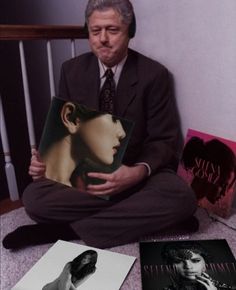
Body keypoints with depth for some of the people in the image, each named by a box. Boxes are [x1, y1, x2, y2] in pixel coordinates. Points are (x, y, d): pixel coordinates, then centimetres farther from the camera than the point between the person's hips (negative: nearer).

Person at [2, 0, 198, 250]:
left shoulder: (154, 74, -6)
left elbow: (165, 141, -7)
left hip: (139, 172, 0)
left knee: (181, 197, -31)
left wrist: (140, 171, -29)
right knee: (33, 198, -23)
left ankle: (68, 229, -20)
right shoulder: (72, 71, 2)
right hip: (83, 173, 2)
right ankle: (139, 215, -15)